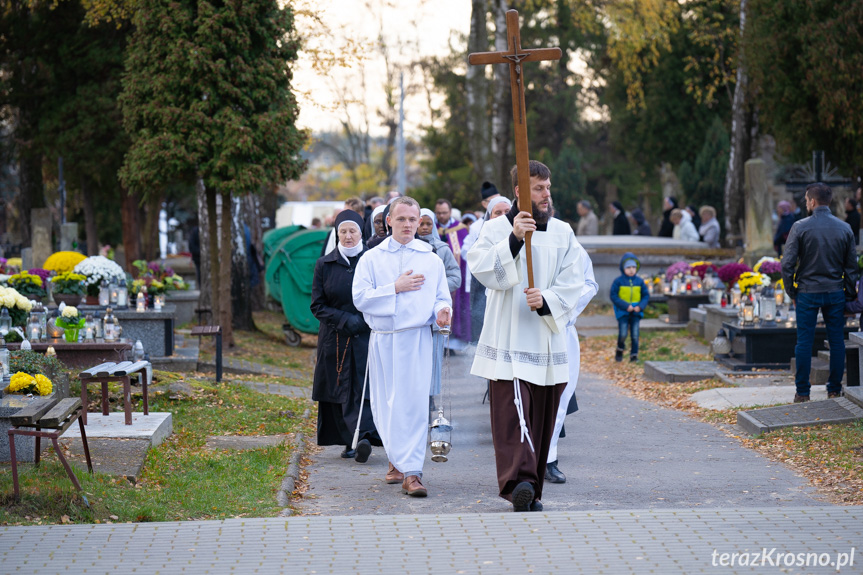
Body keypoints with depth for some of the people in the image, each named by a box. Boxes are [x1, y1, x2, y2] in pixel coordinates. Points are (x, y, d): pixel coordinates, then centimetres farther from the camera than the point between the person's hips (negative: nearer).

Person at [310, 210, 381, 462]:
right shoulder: (325, 265, 6)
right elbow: (317, 306, 4)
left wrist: (365, 320, -12)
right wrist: (344, 320, -10)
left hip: (367, 337, -2)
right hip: (335, 339, 2)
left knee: (365, 388, -13)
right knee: (340, 392, 3)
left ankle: (364, 436, -21)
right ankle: (350, 441, 11)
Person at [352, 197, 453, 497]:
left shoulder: (432, 260, 11)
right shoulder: (371, 259, 8)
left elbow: (441, 298, 13)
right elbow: (360, 297, -2)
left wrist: (442, 311, -10)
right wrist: (395, 288, -9)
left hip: (416, 339, -1)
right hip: (382, 340, 1)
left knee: (415, 404, -12)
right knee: (385, 406, 6)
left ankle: (411, 472, -14)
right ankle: (397, 460, 26)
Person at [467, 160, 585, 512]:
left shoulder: (562, 233, 10)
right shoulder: (497, 228, 1)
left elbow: (573, 282, 3)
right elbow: (481, 268, -15)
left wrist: (547, 300, -16)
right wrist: (513, 238, -25)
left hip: (547, 340, 4)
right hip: (508, 340, -4)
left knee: (541, 418, 7)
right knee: (512, 412, -17)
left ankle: (532, 490, 17)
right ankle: (518, 482, -29)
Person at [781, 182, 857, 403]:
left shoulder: (801, 227, -9)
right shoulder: (844, 228, 1)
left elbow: (787, 264, -10)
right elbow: (852, 265, 7)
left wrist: (791, 291, 2)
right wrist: (848, 291, 16)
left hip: (808, 292, -2)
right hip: (835, 292, 3)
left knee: (804, 342, 3)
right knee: (837, 341, 9)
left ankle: (802, 392, 5)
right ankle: (834, 390, 13)